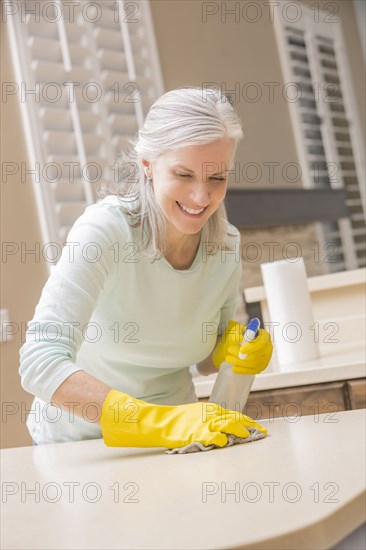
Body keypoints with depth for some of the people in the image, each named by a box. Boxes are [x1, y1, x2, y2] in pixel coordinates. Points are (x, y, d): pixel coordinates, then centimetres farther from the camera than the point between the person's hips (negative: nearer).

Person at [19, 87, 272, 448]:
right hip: (80, 442, -4)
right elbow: (39, 364, -33)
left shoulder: (226, 245, -7)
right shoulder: (105, 228, -22)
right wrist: (159, 422, -42)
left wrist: (237, 354, -14)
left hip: (173, 438, 4)